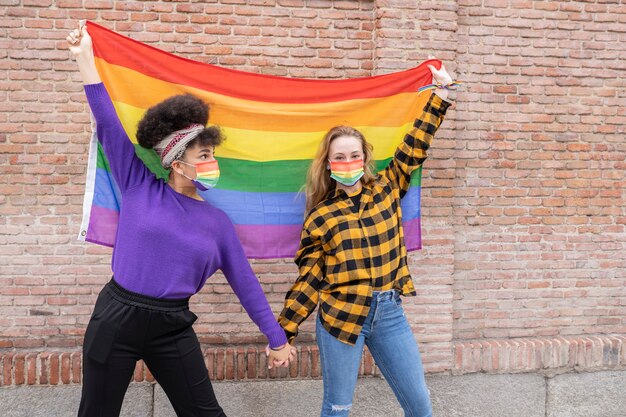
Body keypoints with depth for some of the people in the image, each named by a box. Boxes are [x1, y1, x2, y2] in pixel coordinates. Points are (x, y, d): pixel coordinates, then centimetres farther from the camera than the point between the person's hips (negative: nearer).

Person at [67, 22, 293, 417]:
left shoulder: (217, 222, 1)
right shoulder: (141, 188, -4)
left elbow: (245, 282, 4)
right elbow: (108, 126, -4)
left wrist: (277, 338, 7)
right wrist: (85, 57, -2)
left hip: (172, 328, 2)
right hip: (115, 318, -1)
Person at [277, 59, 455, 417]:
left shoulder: (387, 190, 4)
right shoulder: (320, 217, -4)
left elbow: (414, 148, 7)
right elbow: (309, 279, -2)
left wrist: (441, 94, 8)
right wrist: (283, 333, -4)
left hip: (389, 313, 3)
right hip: (341, 316, -3)